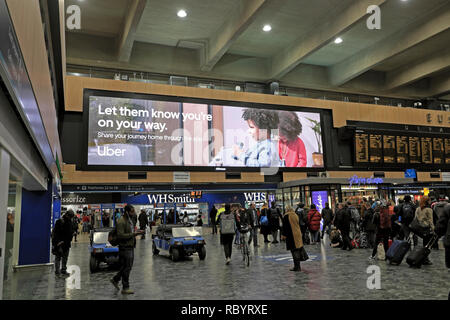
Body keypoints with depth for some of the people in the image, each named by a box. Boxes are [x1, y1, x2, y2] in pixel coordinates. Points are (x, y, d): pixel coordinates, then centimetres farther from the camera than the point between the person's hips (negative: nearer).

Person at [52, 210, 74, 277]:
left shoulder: (70, 223, 10)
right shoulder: (59, 222, -11)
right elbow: (55, 233, -13)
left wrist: (69, 240, 9)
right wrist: (58, 241, -18)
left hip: (66, 243, 6)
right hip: (59, 243, -6)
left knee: (65, 257, 11)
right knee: (58, 257, -2)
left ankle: (63, 270, 19)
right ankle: (57, 271, 2)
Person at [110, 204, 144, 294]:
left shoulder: (130, 220, 12)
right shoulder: (121, 221, -18)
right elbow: (121, 235, -24)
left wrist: (136, 232, 7)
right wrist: (133, 234, -25)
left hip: (131, 246, 9)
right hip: (125, 247, -9)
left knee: (128, 266, 16)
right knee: (126, 267, -2)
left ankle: (115, 279, 32)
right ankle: (125, 288, 9)